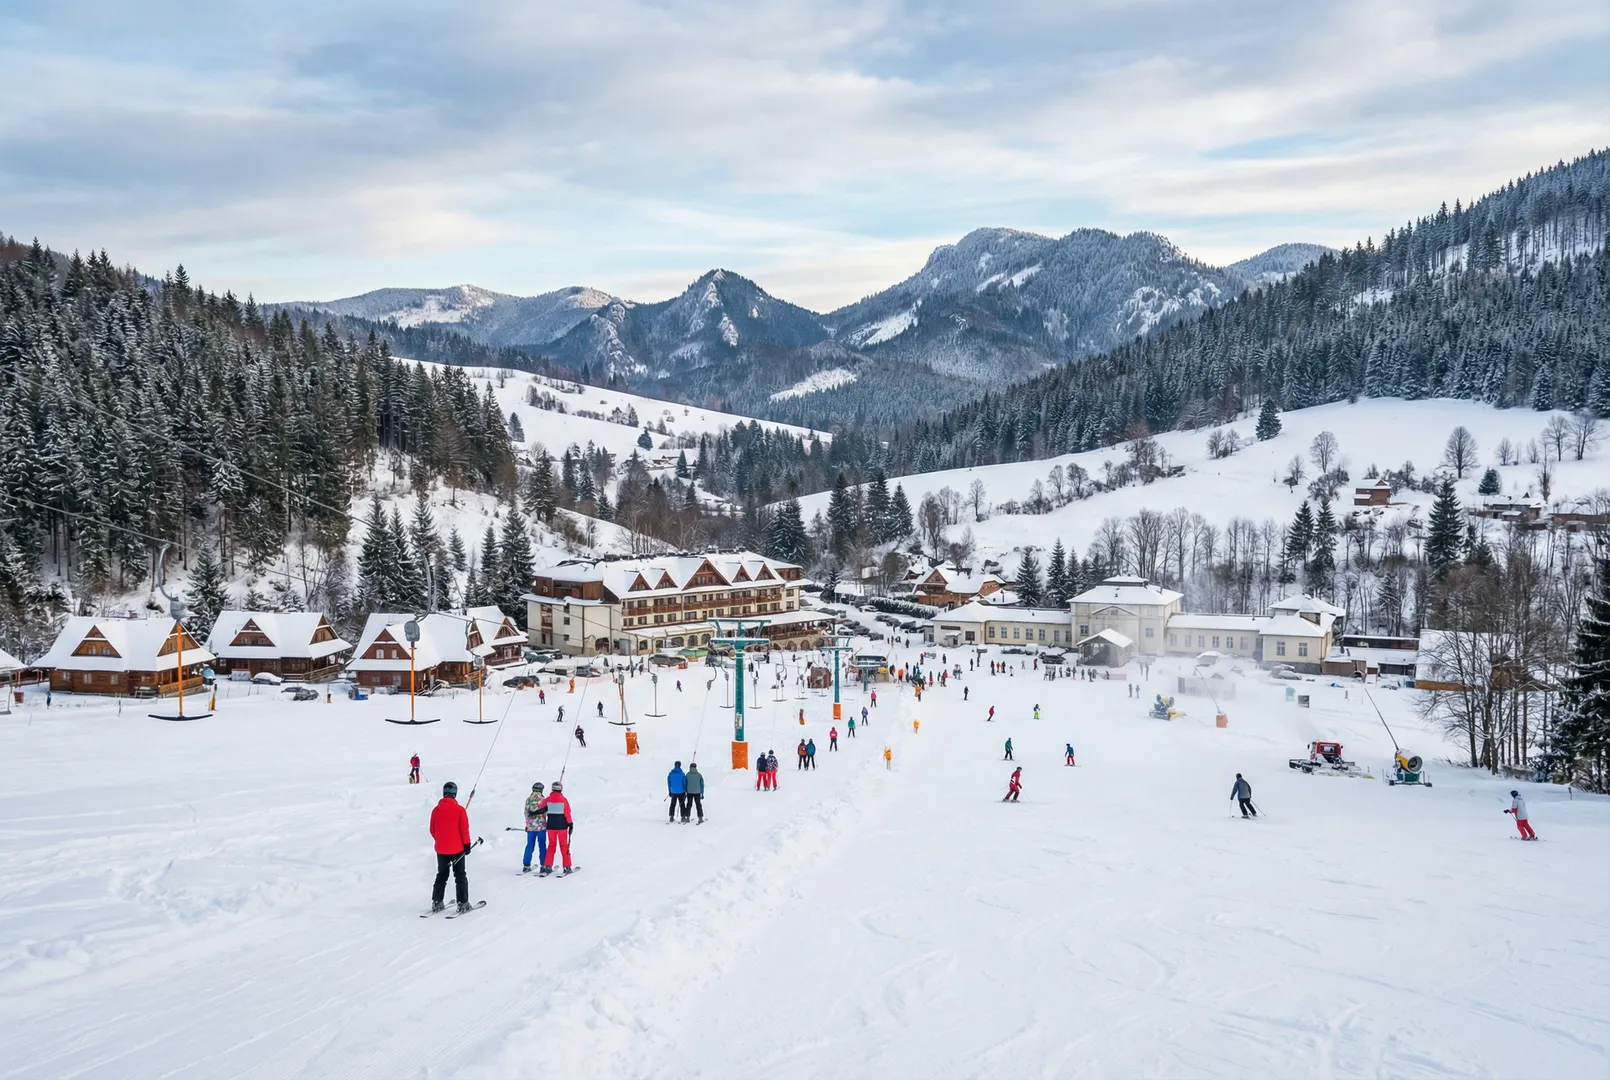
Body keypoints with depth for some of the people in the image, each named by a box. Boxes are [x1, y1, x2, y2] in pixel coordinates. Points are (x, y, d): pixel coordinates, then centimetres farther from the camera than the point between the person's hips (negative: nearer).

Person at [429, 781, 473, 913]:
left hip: (441, 849, 3)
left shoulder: (436, 810, -2)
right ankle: (462, 903, 1)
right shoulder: (459, 809, -11)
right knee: (460, 876, 5)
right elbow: (464, 829, -10)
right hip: (457, 848, -3)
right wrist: (467, 844, 0)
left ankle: (436, 902, 13)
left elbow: (432, 830, 6)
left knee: (441, 876, 16)